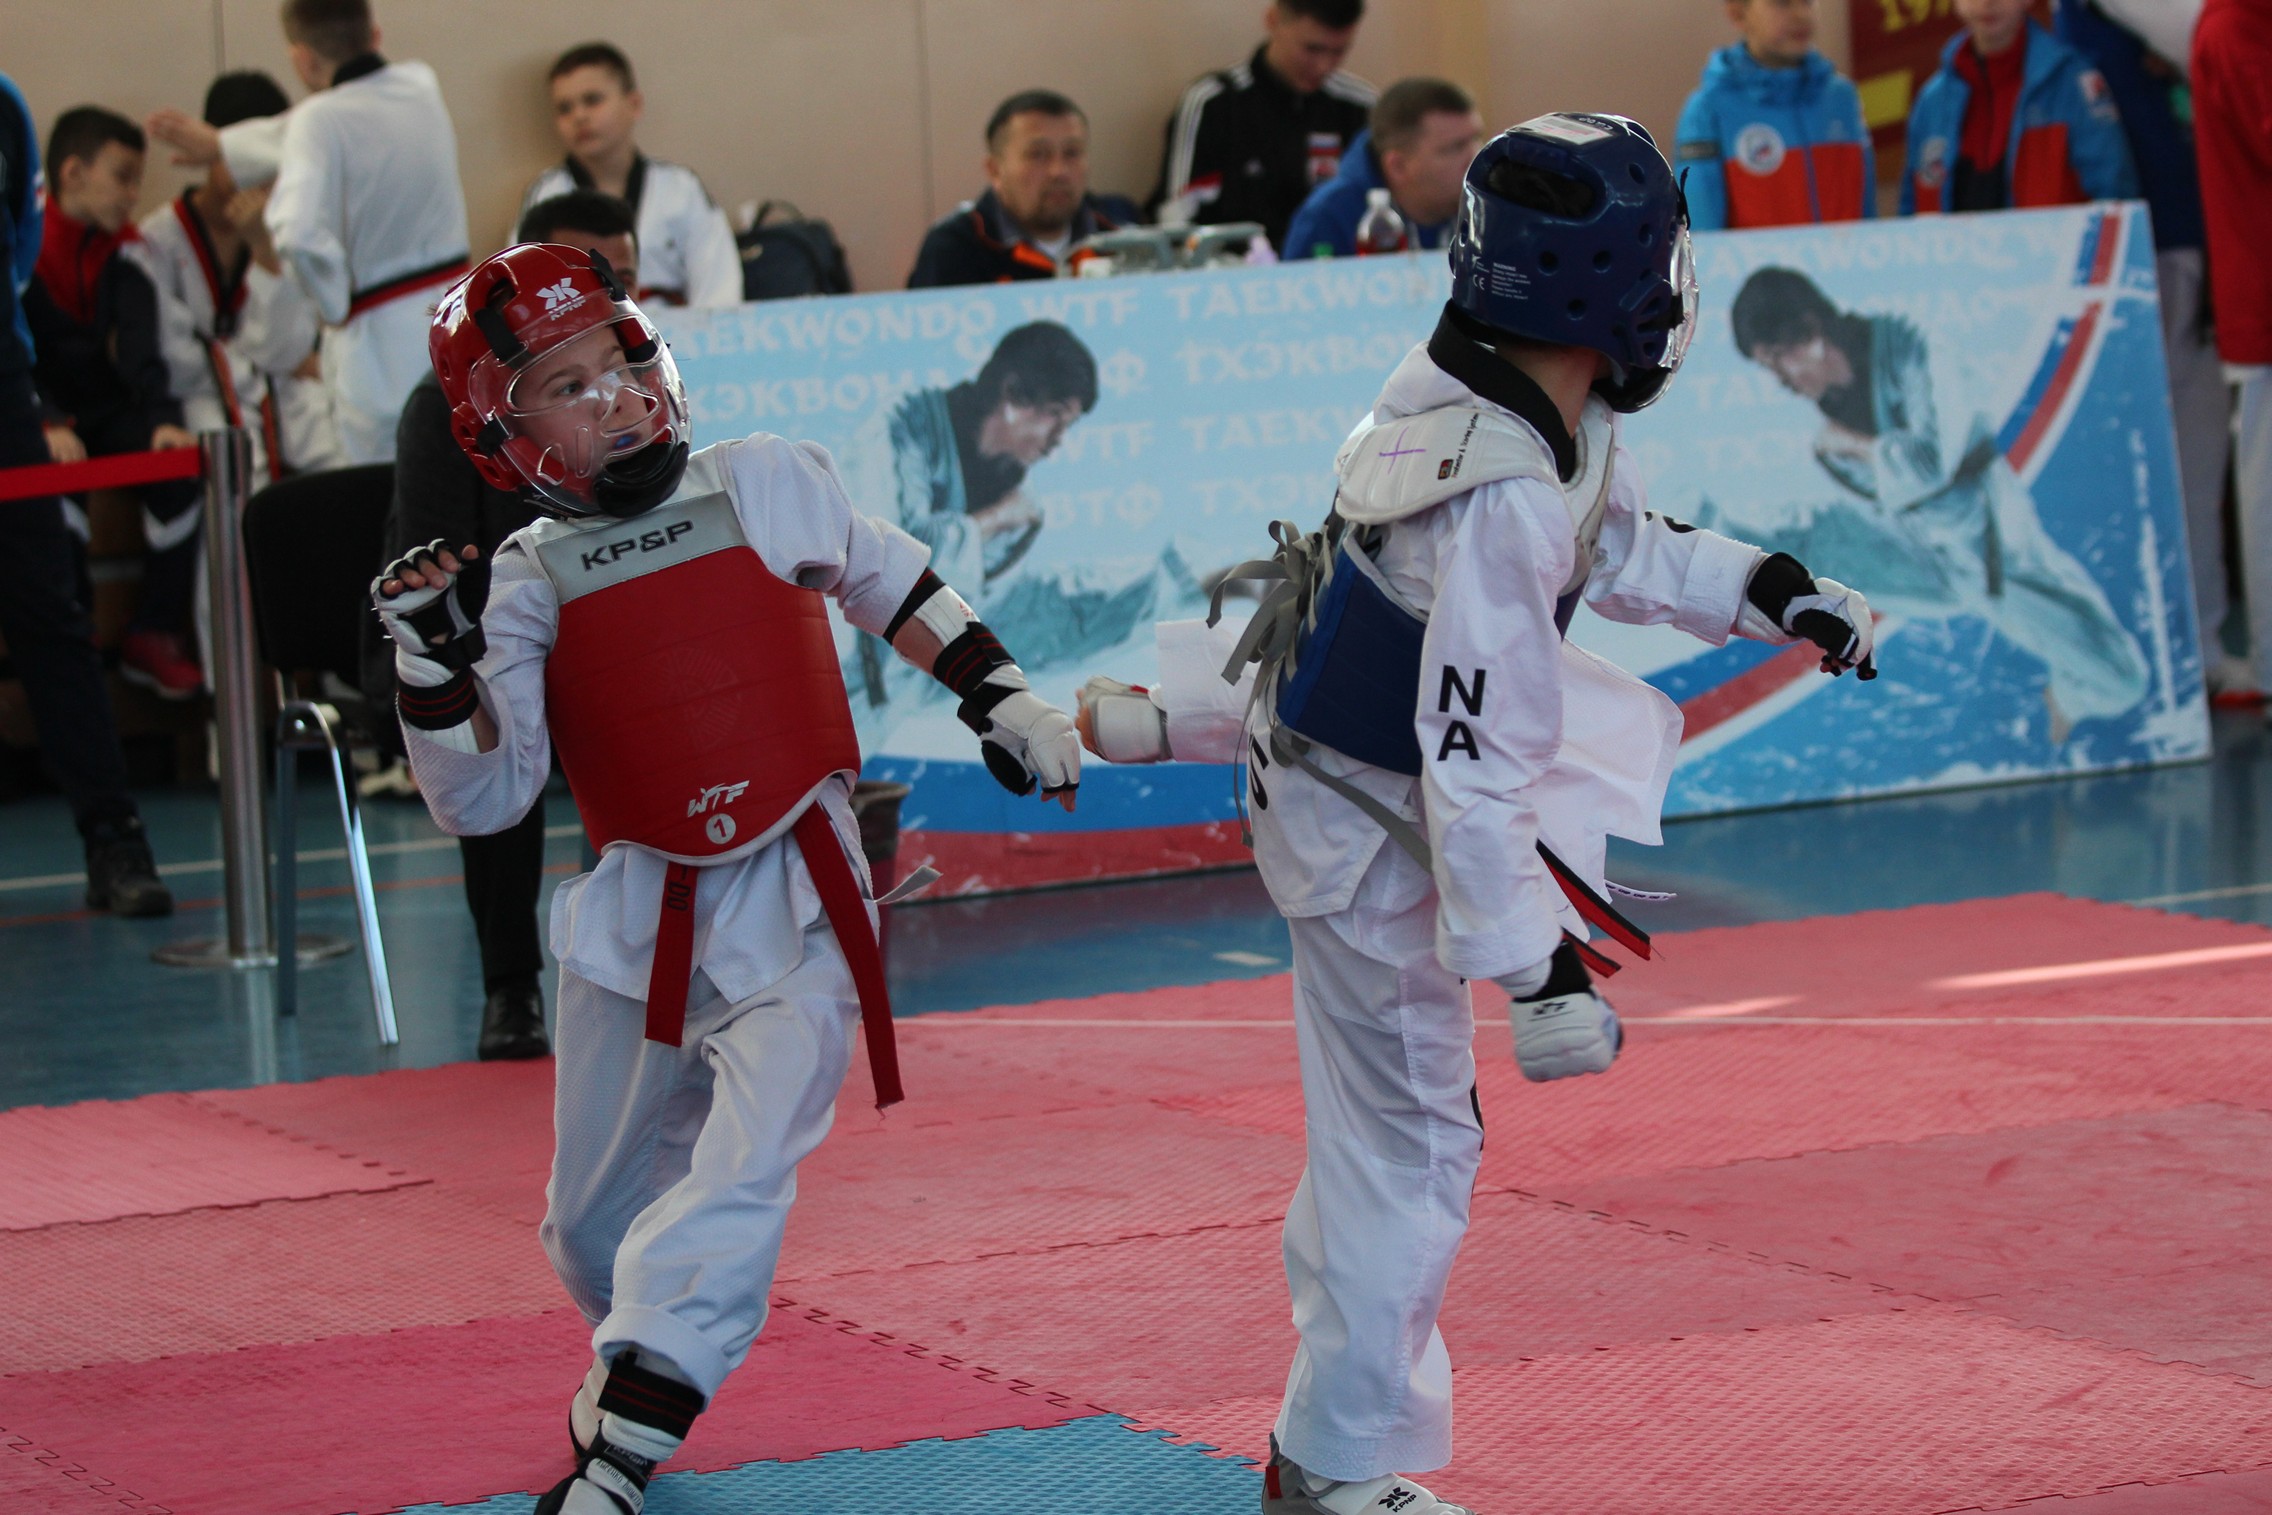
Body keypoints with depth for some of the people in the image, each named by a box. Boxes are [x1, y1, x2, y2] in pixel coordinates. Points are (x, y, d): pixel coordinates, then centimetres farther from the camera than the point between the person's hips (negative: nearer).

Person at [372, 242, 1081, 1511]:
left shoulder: (770, 486, -2)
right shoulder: (532, 583, -1)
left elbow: (890, 587, 16)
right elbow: (484, 801, -3)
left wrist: (1005, 702, 16)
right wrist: (435, 664, -17)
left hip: (798, 901, -2)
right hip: (639, 920, 2)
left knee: (735, 1181, -21)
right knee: (597, 1226, 14)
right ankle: (635, 1357, 45)